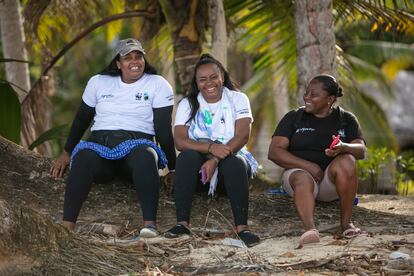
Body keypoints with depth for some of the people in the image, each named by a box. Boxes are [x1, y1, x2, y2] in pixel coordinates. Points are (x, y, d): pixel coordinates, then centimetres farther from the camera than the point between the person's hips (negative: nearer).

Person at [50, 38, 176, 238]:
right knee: (84, 156, -36)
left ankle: (150, 224, -49)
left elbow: (163, 129, 4)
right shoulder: (98, 82, 17)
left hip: (136, 143, -2)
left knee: (145, 156, -40)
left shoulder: (158, 85, 8)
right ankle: (67, 226, -46)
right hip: (100, 144, 2)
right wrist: (66, 153, 24)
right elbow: (81, 119, 25)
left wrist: (173, 168, 3)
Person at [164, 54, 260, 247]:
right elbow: (179, 141, -10)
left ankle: (242, 227, -38)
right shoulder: (187, 104, 5)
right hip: (199, 160, 1)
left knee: (235, 163, -35)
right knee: (187, 157, -32)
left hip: (231, 156, -1)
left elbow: (242, 136, -13)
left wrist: (215, 160, -28)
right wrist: (211, 148, -28)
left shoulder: (238, 99, 2)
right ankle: (182, 223, -33)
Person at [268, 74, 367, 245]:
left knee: (346, 161, -32)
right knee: (303, 179, -36)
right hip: (299, 170, -1)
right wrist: (308, 166, -15)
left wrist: (343, 148, -28)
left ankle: (346, 223, -26)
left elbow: (361, 151, -3)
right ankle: (310, 230, -61)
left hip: (331, 179, 1)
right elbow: (274, 152, -1)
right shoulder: (294, 118, 10)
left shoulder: (346, 119, 11)